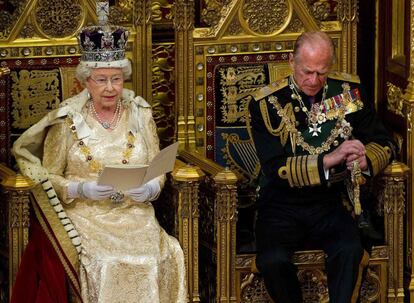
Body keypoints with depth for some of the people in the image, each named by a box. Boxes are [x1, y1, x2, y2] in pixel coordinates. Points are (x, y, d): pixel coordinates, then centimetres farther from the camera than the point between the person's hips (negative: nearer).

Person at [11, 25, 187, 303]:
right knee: (101, 264, -31)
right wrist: (83, 189, -16)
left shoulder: (140, 115, 9)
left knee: (158, 260, -26)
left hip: (135, 216, 2)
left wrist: (148, 190, -12)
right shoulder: (67, 120, 1)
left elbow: (158, 173, 10)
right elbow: (48, 179, 2)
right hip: (84, 216, -2)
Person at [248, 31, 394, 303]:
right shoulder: (266, 103, -6)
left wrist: (365, 159, -15)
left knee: (350, 251, -32)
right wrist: (329, 159, -26)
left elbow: (383, 143, 10)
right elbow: (275, 168, -14)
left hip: (330, 204, 2)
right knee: (273, 260, -31)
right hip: (282, 207, -2)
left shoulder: (349, 90, 4)